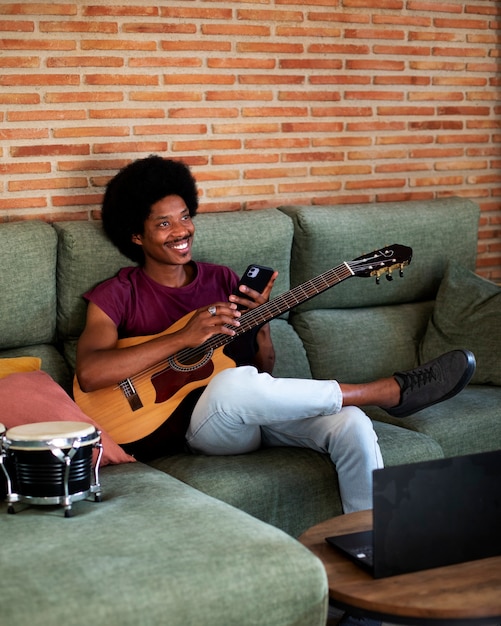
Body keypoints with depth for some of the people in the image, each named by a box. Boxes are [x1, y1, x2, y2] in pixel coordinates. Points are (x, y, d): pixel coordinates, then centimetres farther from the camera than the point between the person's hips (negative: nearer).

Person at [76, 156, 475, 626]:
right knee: (233, 382, -39)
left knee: (351, 423, -25)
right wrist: (185, 337, -20)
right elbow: (89, 374, -16)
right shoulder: (116, 296, 3)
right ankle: (392, 391, -22)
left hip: (256, 412, 5)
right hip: (194, 424, -4)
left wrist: (261, 324, -6)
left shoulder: (223, 281, 17)